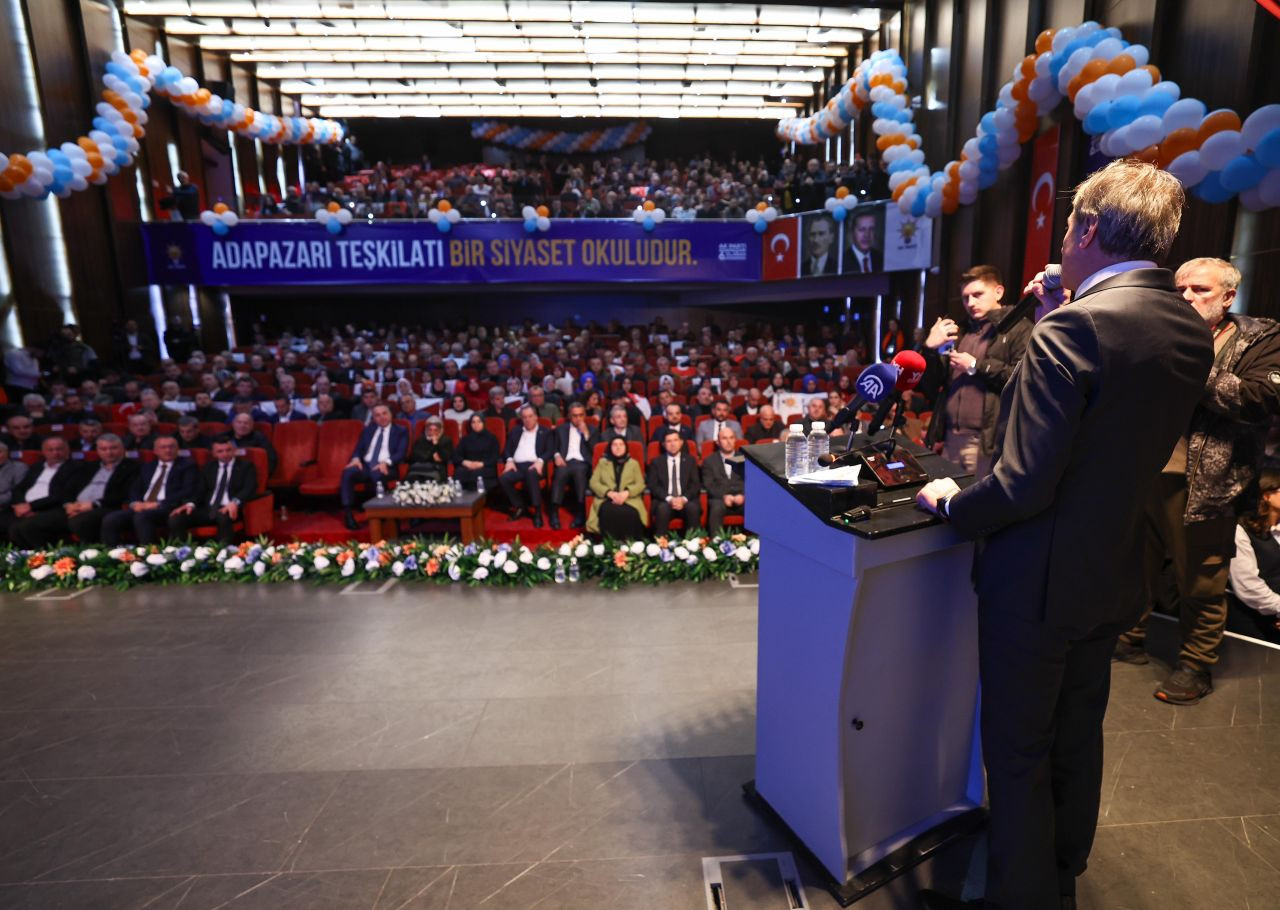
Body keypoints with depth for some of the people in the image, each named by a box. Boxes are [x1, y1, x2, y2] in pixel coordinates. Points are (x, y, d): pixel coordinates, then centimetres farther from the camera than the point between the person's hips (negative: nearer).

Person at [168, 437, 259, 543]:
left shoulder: (246, 466, 8)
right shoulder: (208, 467, 22)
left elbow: (250, 488, -7)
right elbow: (201, 491, 15)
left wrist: (235, 502, -28)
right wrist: (191, 504, -8)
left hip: (228, 509, -5)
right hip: (207, 509, 5)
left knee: (224, 516, -40)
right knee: (175, 519, -19)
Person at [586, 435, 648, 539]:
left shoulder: (634, 463, 22)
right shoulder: (602, 462, 22)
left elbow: (640, 484, 11)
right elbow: (594, 483, 9)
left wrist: (626, 493, -11)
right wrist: (610, 493, -9)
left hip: (630, 500, 0)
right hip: (606, 499, 0)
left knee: (631, 514, -37)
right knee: (608, 513, -37)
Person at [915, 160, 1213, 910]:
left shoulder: (1076, 327, -24)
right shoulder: (1191, 329, 1)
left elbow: (1023, 484, -28)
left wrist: (955, 506, -8)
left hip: (1040, 580, -8)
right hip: (1115, 576, 8)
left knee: (1019, 755, 10)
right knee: (1078, 738, 25)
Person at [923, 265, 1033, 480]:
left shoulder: (1018, 329, -3)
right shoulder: (959, 334, 18)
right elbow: (930, 388, 16)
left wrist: (976, 366, -9)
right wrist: (930, 348, 0)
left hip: (987, 442, -6)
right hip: (950, 439, 6)